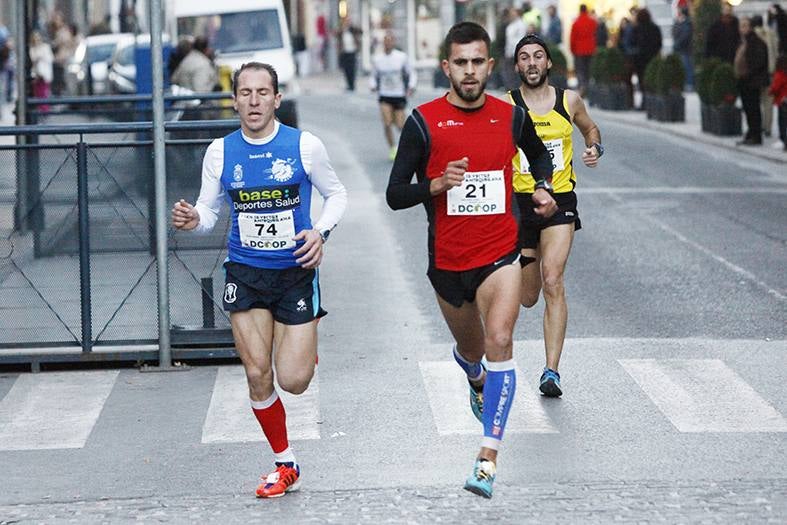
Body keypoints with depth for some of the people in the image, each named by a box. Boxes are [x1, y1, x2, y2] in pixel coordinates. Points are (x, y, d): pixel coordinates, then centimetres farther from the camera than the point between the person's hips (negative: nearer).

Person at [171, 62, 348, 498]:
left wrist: (320, 232, -12)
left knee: (293, 381, -5)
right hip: (245, 274, 2)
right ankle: (285, 465, 17)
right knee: (257, 376, -2)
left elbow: (336, 194, 6)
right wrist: (193, 219, -17)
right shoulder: (220, 152, -2)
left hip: (295, 271, -2)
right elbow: (209, 209, 7)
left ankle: (304, 345, 34)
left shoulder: (305, 146, -7)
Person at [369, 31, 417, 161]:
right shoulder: (377, 59, 2)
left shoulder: (402, 57, -2)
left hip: (399, 95, -1)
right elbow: (373, 76, 13)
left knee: (400, 125, -2)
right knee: (387, 123, -15)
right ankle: (392, 148, 4)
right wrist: (373, 85, -7)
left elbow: (411, 73, 6)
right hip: (384, 96, 1)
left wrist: (411, 87, -9)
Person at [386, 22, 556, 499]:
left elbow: (539, 154, 23)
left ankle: (488, 459, -24)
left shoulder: (512, 116, 0)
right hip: (447, 260, 1)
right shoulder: (424, 122, -8)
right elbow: (395, 195, -7)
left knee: (499, 340, -22)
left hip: (500, 253, -1)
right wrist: (438, 184, -25)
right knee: (470, 348, 20)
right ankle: (479, 383, 60)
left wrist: (543, 188, 3)